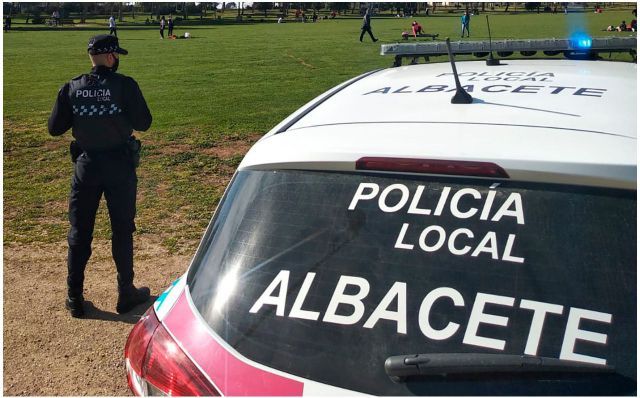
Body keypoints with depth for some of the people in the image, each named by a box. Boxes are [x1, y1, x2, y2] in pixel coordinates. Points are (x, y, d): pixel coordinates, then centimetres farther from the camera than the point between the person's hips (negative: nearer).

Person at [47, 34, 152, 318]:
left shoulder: (72, 88, -3)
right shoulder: (124, 85, -11)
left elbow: (55, 128, 0)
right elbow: (143, 123, -10)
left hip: (86, 165, 2)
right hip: (119, 166, -2)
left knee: (79, 232, 12)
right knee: (122, 230, 11)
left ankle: (75, 298, 18)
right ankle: (126, 293, 20)